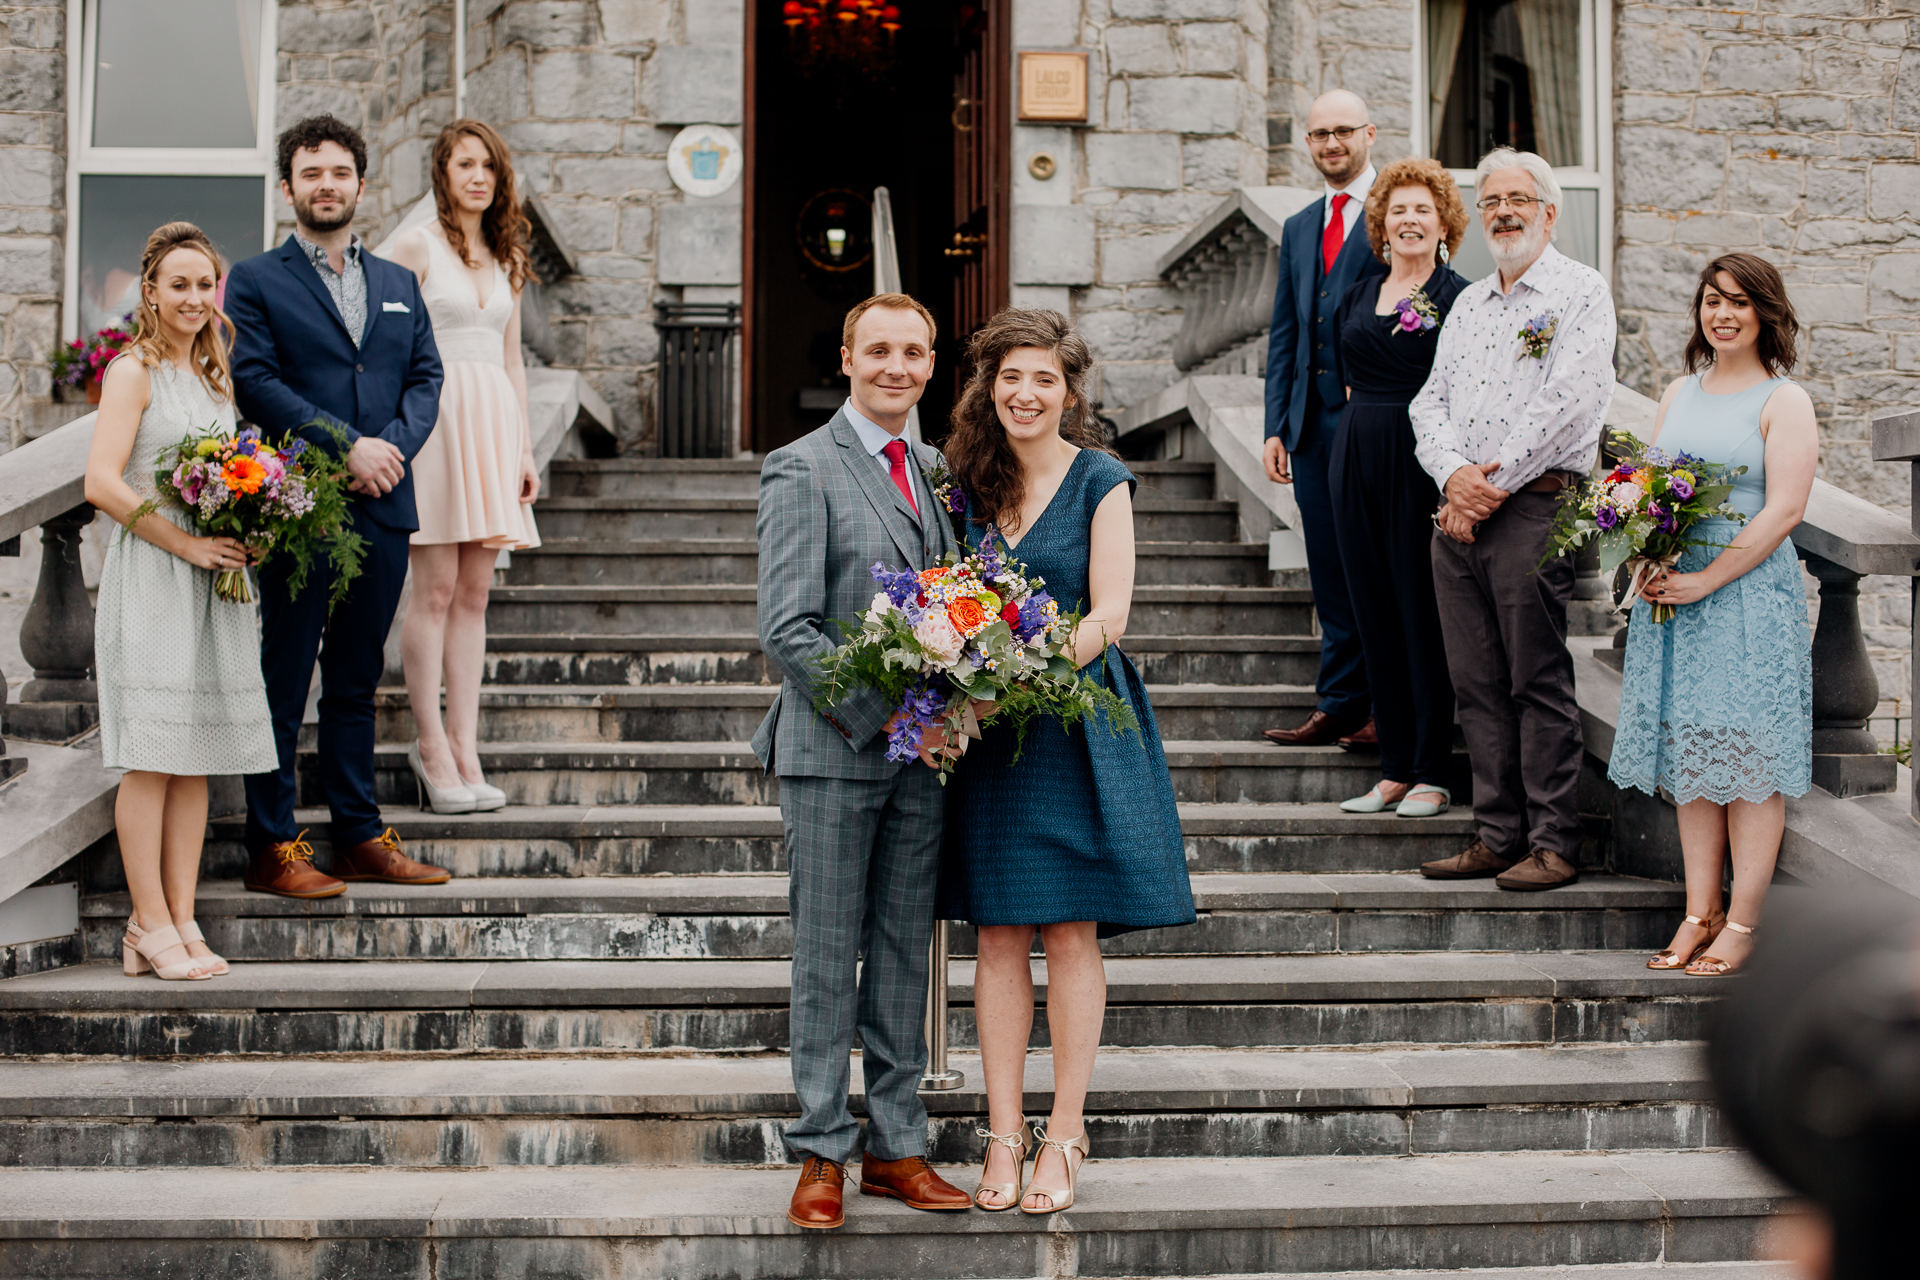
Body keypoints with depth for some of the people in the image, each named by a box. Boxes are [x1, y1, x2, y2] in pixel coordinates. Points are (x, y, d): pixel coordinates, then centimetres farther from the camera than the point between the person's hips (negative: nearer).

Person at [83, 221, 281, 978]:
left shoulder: (215, 376, 16)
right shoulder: (134, 372, -6)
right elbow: (102, 483, -15)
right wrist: (188, 545, -17)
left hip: (214, 581, 7)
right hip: (150, 577, -7)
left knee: (198, 756, 6)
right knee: (150, 757, -6)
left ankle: (180, 921, 9)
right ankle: (152, 926, -2)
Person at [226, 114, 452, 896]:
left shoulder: (399, 285, 18)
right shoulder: (255, 282, 2)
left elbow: (425, 377, 11)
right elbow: (256, 382, -9)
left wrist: (395, 446, -8)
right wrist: (347, 445, -16)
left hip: (382, 508, 5)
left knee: (357, 682, 11)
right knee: (284, 681, -1)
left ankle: (361, 838, 17)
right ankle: (272, 850, 4)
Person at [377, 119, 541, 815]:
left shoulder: (505, 256, 17)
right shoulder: (415, 244, 0)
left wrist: (525, 447, 14)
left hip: (493, 420, 5)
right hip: (433, 413, -5)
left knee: (474, 593, 3)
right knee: (436, 588, -6)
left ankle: (465, 747, 5)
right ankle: (432, 745, 1)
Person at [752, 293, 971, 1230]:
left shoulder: (929, 471, 13)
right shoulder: (802, 469, -7)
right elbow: (786, 631, -13)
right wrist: (882, 717, -17)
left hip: (920, 753, 6)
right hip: (832, 752, -6)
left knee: (904, 955, 10)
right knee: (827, 959, 2)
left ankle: (895, 1145, 19)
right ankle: (822, 1154, 12)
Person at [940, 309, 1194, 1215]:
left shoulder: (1101, 481, -3)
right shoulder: (969, 483, 8)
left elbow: (1109, 613, -9)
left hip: (1075, 723, -3)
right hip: (986, 730, 3)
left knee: (1071, 933, 0)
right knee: (998, 934, 3)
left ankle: (1064, 1133, 8)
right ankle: (1003, 1132, 8)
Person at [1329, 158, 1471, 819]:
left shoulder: (1459, 297, -3)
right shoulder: (1357, 297, 15)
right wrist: (1354, 446, 13)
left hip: (1425, 461, -6)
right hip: (1358, 461, 6)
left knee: (1423, 614, -2)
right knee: (1375, 613, 7)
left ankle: (1432, 773, 6)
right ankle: (1394, 769, 15)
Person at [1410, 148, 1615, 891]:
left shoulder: (1580, 293, 0)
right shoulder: (1467, 304, 21)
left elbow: (1568, 402, -12)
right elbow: (1431, 403, 14)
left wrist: (1493, 484, -13)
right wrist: (1453, 473, -7)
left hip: (1534, 504, -7)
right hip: (1457, 510, 7)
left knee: (1539, 680, -6)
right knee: (1477, 682, 6)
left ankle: (1554, 844, -1)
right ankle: (1497, 837, 11)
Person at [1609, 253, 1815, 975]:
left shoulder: (1784, 400, -4)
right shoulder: (1679, 394, 15)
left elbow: (1783, 511, -12)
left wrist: (1706, 580, -16)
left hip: (1750, 591, -6)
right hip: (1671, 591, 6)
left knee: (1747, 755, -4)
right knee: (1690, 754, 6)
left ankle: (1742, 924, 1)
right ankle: (1700, 912, 11)